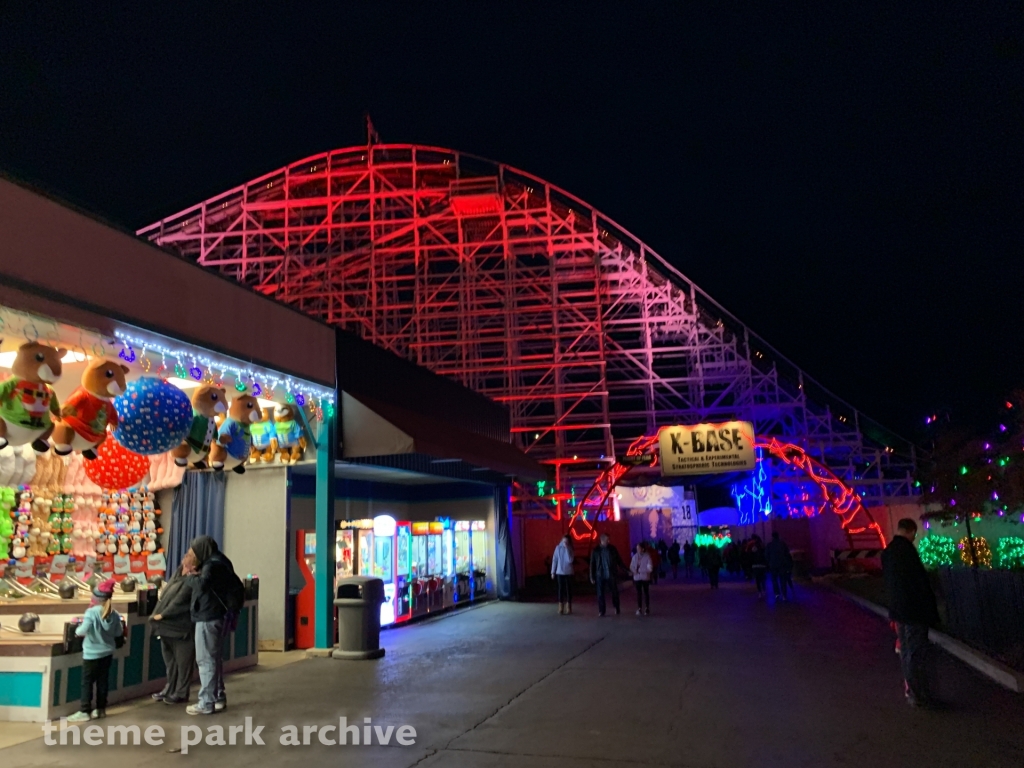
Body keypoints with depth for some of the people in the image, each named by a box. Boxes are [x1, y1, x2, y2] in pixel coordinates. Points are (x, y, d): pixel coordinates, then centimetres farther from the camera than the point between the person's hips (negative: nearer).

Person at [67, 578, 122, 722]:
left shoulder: (91, 612, -18)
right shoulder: (114, 614, -3)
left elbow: (82, 631, -25)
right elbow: (119, 633, 5)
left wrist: (77, 630, -4)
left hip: (92, 653, -5)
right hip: (107, 652, 5)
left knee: (87, 682, 4)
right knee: (103, 681, 13)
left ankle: (85, 712, 6)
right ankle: (101, 709, 20)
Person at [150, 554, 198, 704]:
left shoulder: (191, 580, -18)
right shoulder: (179, 572, 9)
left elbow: (179, 602, -20)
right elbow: (165, 596, 16)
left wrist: (162, 615, -13)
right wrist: (157, 613, 6)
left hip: (182, 627, -9)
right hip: (168, 625, 9)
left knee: (182, 661, 4)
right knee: (170, 659, 19)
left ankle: (181, 693, 14)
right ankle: (170, 689, 31)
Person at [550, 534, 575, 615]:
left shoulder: (570, 549, -2)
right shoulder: (558, 548, -1)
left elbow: (570, 560, -17)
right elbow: (554, 560, 1)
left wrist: (567, 549, -20)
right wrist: (553, 572, 0)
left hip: (568, 573, 0)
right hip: (560, 572, 0)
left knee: (568, 590, 4)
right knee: (561, 590, 1)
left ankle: (569, 608, 12)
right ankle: (561, 608, 4)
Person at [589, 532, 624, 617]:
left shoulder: (612, 548, 0)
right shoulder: (596, 550, -2)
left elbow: (618, 560, 6)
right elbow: (592, 564, 2)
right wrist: (592, 577, 0)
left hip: (611, 575, 0)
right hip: (600, 575, 0)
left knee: (614, 592, 5)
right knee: (600, 594, 3)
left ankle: (616, 609, 24)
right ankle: (601, 611, 11)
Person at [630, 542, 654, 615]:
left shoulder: (647, 557, -11)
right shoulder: (635, 556, 1)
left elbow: (650, 568, -15)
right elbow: (631, 566, 6)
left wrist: (640, 570, -14)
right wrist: (634, 571, -15)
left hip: (645, 578, -3)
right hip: (637, 578, 3)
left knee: (646, 593, 8)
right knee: (639, 593, 8)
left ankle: (647, 609, 17)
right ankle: (639, 608, 17)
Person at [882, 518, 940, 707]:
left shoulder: (887, 552, 8)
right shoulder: (907, 550, -18)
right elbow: (921, 582, -17)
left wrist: (894, 607, 18)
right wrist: (931, 611, -10)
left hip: (898, 608, 8)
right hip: (914, 609, -8)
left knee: (905, 650, 16)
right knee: (916, 653, 0)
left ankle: (910, 689, 26)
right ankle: (918, 695, 6)